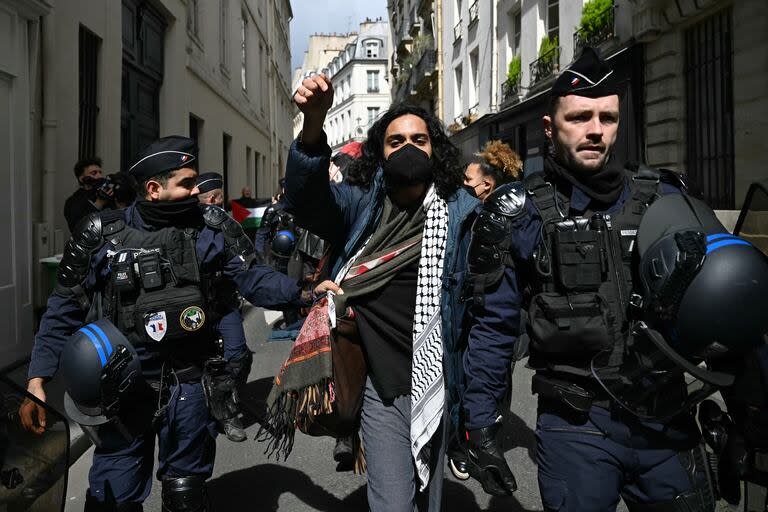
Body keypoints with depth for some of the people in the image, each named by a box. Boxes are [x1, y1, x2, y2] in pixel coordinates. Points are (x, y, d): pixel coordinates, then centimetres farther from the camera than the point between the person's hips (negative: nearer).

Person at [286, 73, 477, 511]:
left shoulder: (460, 211, -1)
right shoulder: (359, 204, -1)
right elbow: (306, 196, -21)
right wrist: (314, 123, -38)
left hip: (436, 383, 2)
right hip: (380, 385, -1)